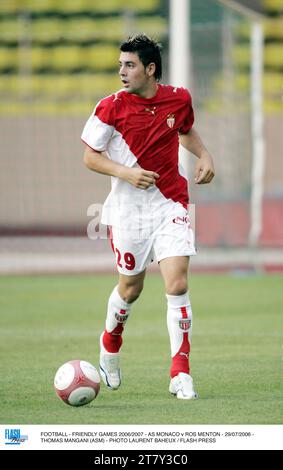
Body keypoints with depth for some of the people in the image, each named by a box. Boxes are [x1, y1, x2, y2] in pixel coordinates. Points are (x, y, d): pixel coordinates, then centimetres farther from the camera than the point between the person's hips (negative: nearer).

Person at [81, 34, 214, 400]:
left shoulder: (179, 99, -1)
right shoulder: (112, 107, -9)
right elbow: (90, 156, -3)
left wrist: (204, 155, 3)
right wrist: (126, 173, -19)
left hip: (170, 205, 1)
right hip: (128, 209, -1)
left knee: (177, 285, -11)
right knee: (130, 288, 10)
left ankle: (180, 375, -8)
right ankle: (110, 345, 42)